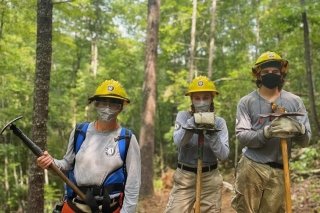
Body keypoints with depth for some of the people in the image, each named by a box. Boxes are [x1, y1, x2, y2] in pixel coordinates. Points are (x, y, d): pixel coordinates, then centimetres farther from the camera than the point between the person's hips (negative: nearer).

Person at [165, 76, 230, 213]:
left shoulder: (219, 122, 1)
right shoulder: (183, 116, -1)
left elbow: (224, 155, -9)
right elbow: (178, 141, -18)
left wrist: (211, 133, -21)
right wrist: (192, 122, -27)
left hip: (210, 178, 1)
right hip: (185, 177, -1)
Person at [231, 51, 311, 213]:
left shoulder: (294, 101, 5)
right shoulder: (246, 102, 0)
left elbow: (305, 140, 2)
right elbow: (241, 135, -11)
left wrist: (298, 129, -21)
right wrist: (266, 133, -28)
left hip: (279, 172, 2)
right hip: (251, 168, -1)